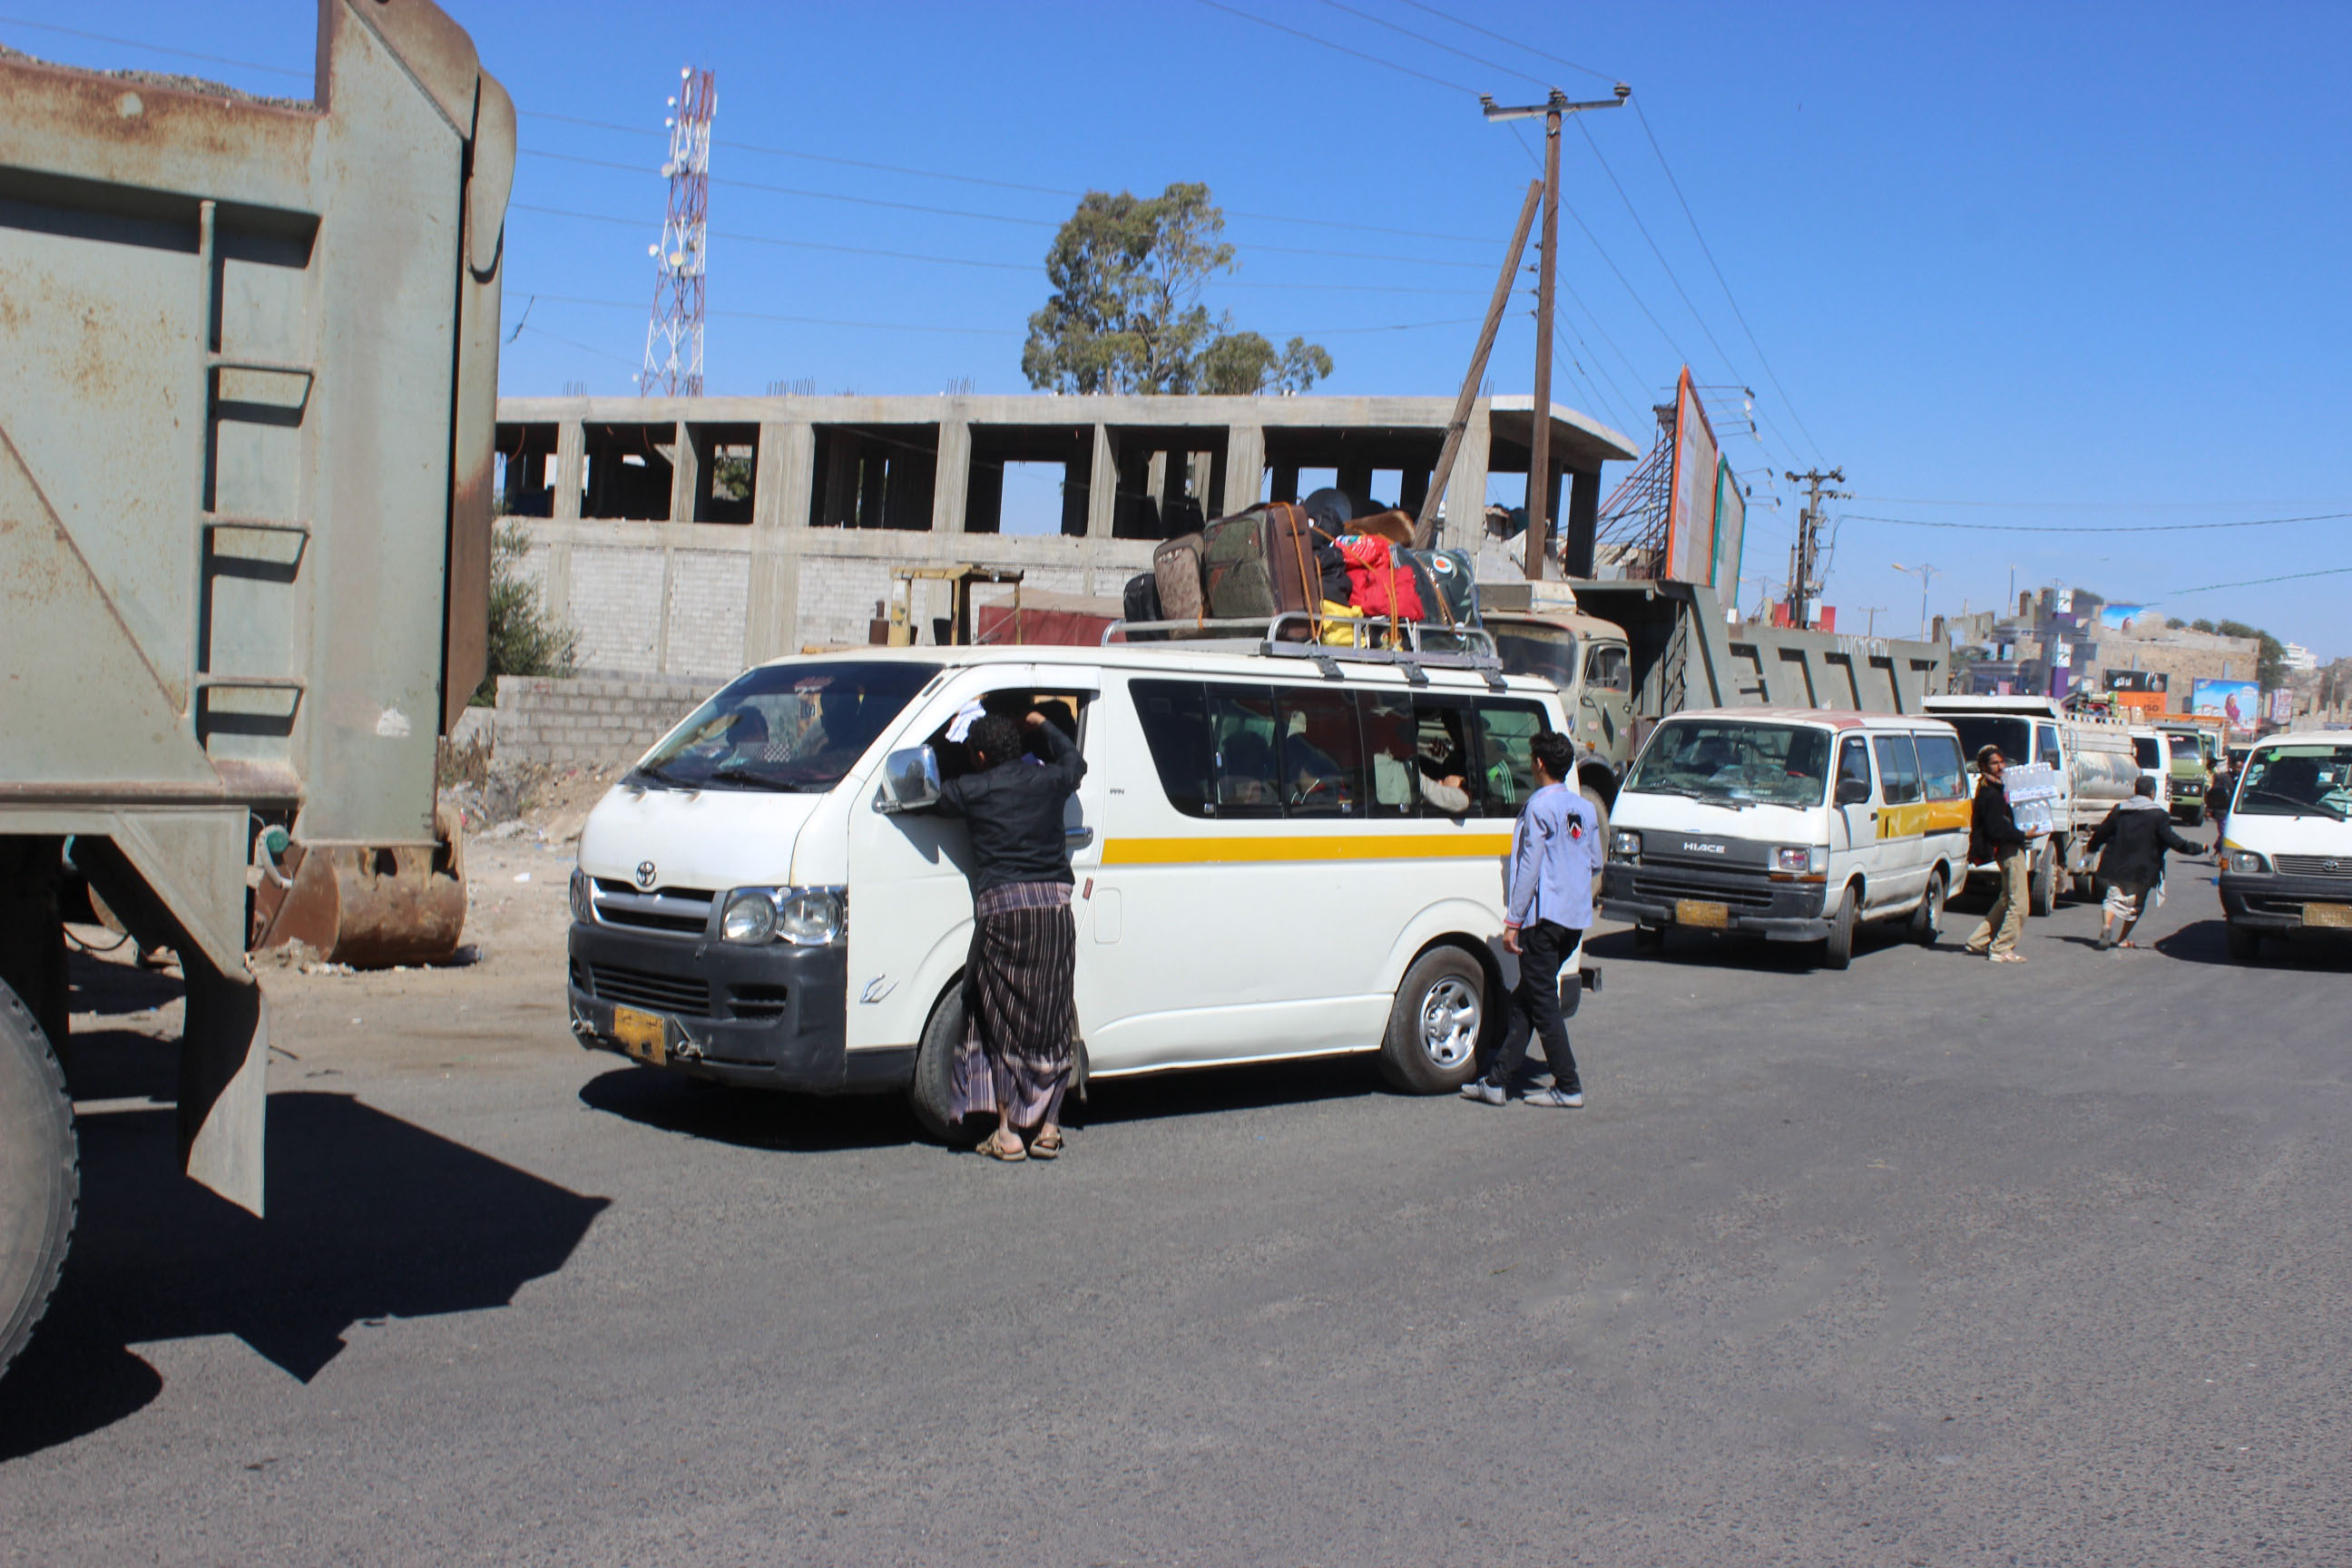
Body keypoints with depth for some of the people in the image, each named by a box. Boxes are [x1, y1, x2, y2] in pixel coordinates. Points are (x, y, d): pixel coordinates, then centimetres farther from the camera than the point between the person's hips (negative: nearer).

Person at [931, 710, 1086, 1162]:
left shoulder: (970, 790, 2)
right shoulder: (1047, 779, 12)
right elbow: (1074, 761, 33)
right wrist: (1041, 724, 44)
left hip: (1002, 905, -3)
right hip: (1054, 905, 3)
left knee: (1001, 1023, 6)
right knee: (1050, 1023, 10)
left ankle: (1007, 1132, 5)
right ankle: (1047, 1127, 12)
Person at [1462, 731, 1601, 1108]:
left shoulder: (1540, 806, -10)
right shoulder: (1585, 808, 13)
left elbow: (1529, 867, -13)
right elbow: (1596, 863, 19)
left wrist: (1513, 922, -11)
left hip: (1544, 917, -8)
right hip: (1576, 920, 8)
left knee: (1543, 1003, -1)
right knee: (1523, 999, 11)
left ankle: (1568, 1088, -1)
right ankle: (1497, 1080, 13)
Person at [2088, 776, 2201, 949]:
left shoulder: (2119, 810, 4)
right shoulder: (2158, 815, -7)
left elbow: (2102, 833, 8)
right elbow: (2172, 840, -10)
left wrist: (2092, 847, 27)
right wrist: (2199, 848, 1)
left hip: (2116, 867, 3)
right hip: (2142, 870, -3)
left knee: (2115, 899, 3)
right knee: (2135, 904, 11)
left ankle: (2106, 925, -24)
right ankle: (2122, 939, 13)